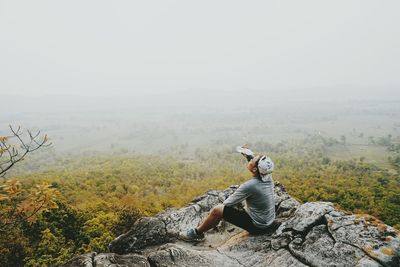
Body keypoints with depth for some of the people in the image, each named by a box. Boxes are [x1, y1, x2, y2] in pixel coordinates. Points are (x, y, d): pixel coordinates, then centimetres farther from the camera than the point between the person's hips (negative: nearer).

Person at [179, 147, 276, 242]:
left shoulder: (249, 186, -30)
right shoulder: (268, 177, -10)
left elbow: (227, 203, -15)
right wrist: (248, 154, 6)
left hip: (257, 226, -8)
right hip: (269, 223, 8)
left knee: (217, 210, -11)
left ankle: (196, 233, 13)